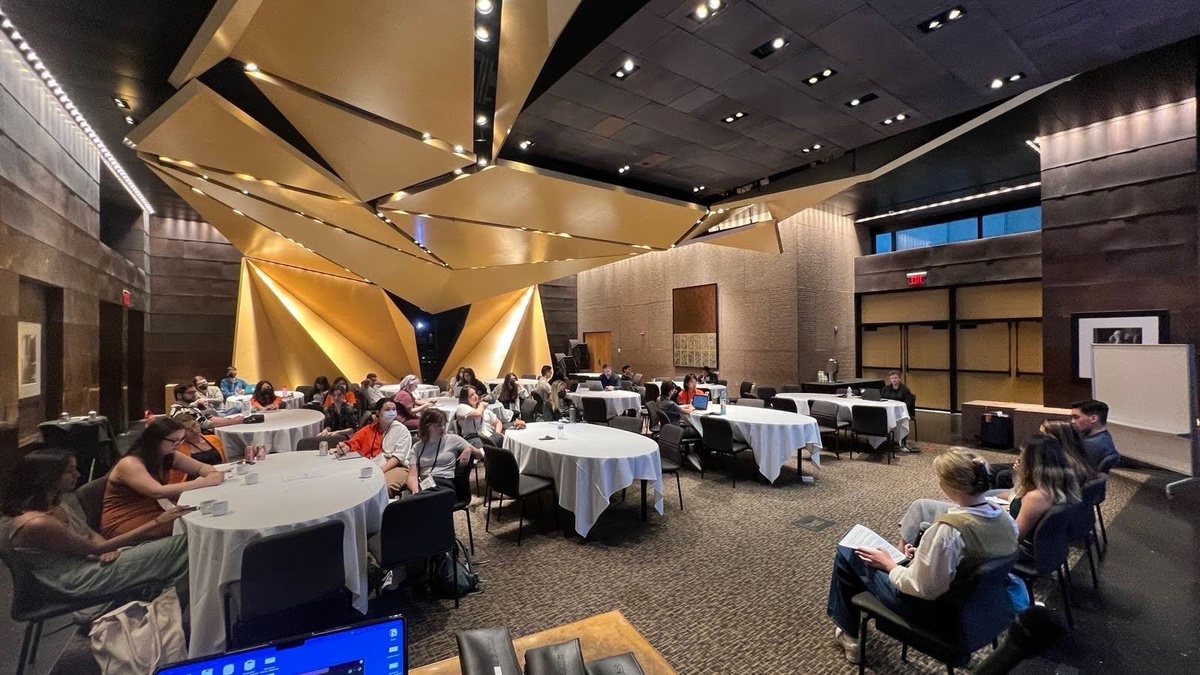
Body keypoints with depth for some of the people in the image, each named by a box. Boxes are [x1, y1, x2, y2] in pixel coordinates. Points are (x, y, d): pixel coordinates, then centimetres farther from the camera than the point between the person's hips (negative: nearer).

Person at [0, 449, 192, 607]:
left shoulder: (50, 504, 3)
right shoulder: (37, 523, -25)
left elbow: (90, 534, 10)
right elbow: (96, 549, -20)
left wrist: (108, 547, -13)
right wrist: (156, 523, -23)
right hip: (78, 579, -8)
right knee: (181, 547, -15)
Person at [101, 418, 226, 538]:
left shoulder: (170, 456, -1)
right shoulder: (130, 464, -21)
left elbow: (202, 467, 7)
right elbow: (158, 492, -35)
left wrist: (213, 475, -18)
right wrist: (204, 482, -35)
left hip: (154, 513, 7)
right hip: (123, 524, -7)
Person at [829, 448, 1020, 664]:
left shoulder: (948, 529, -36)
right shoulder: (1005, 518, -11)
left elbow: (920, 589, -27)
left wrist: (889, 565, -10)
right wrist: (923, 554, 7)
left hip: (933, 606, -8)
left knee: (847, 553, 8)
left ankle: (849, 633, 28)